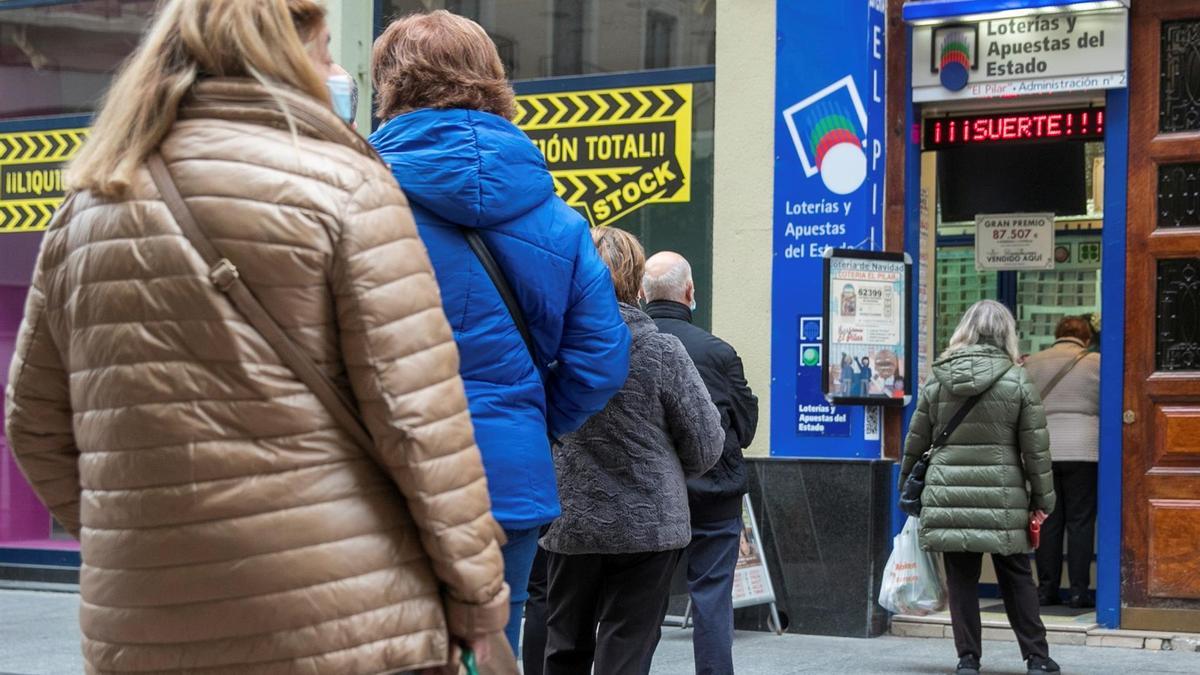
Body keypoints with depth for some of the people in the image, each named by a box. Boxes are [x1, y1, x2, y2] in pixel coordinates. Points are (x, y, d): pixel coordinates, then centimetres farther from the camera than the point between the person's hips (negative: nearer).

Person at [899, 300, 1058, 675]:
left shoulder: (938, 379, 3)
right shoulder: (1018, 381, -4)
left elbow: (916, 439, 9)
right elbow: (1036, 448, -2)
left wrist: (907, 482, 23)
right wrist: (1042, 499, 6)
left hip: (948, 496, 1)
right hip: (1002, 497, -1)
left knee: (961, 579, 8)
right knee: (1016, 578, 9)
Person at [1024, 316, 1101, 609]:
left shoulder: (1031, 363, 8)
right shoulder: (1095, 363, -1)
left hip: (1042, 452, 3)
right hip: (1083, 451, -3)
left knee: (1048, 522, 8)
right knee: (1080, 522, 1)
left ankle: (1046, 588, 8)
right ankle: (1078, 590, 0)